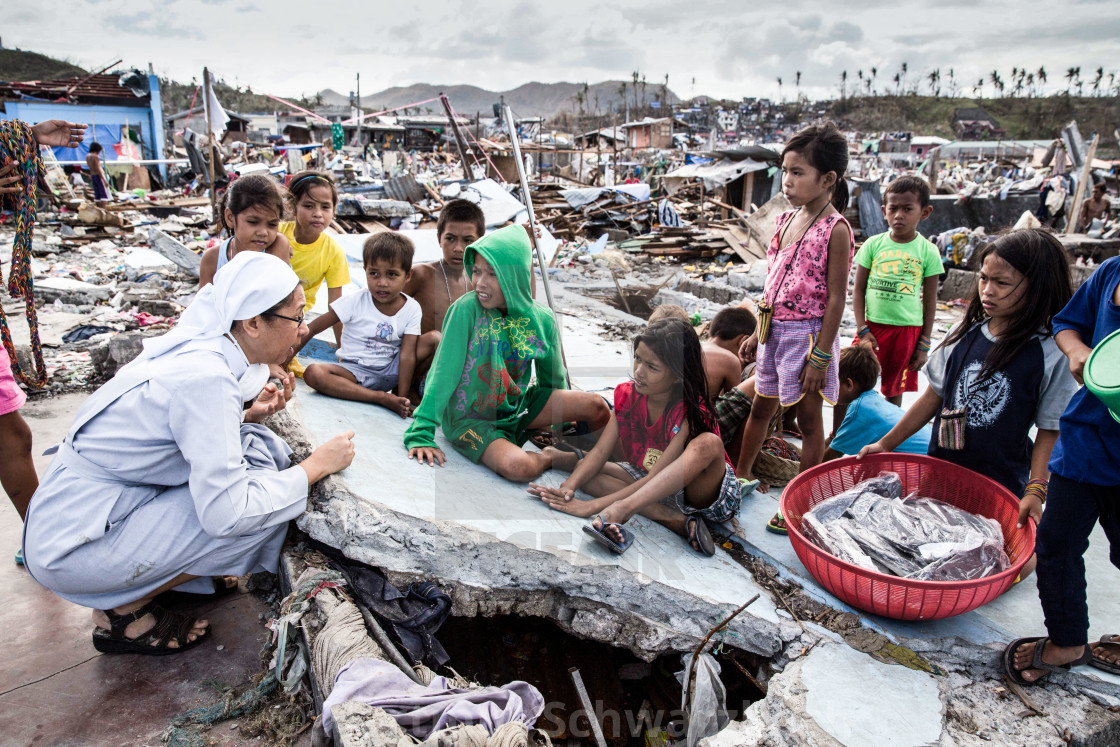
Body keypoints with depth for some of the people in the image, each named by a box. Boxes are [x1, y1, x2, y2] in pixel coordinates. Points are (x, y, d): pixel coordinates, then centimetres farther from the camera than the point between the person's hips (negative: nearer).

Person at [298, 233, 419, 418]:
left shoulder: (412, 309, -6)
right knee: (313, 373, -31)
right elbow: (312, 329, -8)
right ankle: (382, 398, -31)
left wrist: (403, 397, -22)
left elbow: (407, 355, -13)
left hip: (390, 370, 1)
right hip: (355, 371, 0)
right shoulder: (355, 302, -10)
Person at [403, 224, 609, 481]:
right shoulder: (466, 309, -19)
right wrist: (421, 434, -15)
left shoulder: (541, 318, -6)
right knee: (519, 467, -32)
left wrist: (564, 418, 17)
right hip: (469, 418, -4)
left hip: (517, 406, 4)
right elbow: (443, 373, -16)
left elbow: (554, 378, 9)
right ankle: (551, 457, 2)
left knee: (596, 406, -15)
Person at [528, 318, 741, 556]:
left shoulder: (689, 413, -25)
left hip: (704, 494, -6)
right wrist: (568, 487, -32)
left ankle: (615, 513, -46)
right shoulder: (627, 394, -7)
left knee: (708, 443, -37)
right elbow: (600, 451, -13)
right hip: (650, 487, 6)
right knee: (583, 469, -16)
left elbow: (656, 478, -30)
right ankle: (679, 522, -26)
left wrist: (595, 506, -38)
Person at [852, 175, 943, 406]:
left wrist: (924, 345, 2)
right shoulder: (873, 244, 0)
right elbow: (858, 290, 2)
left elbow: (930, 302, 3)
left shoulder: (928, 251, -1)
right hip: (872, 326, 0)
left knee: (894, 391, 12)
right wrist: (862, 331, -6)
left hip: (907, 330, 0)